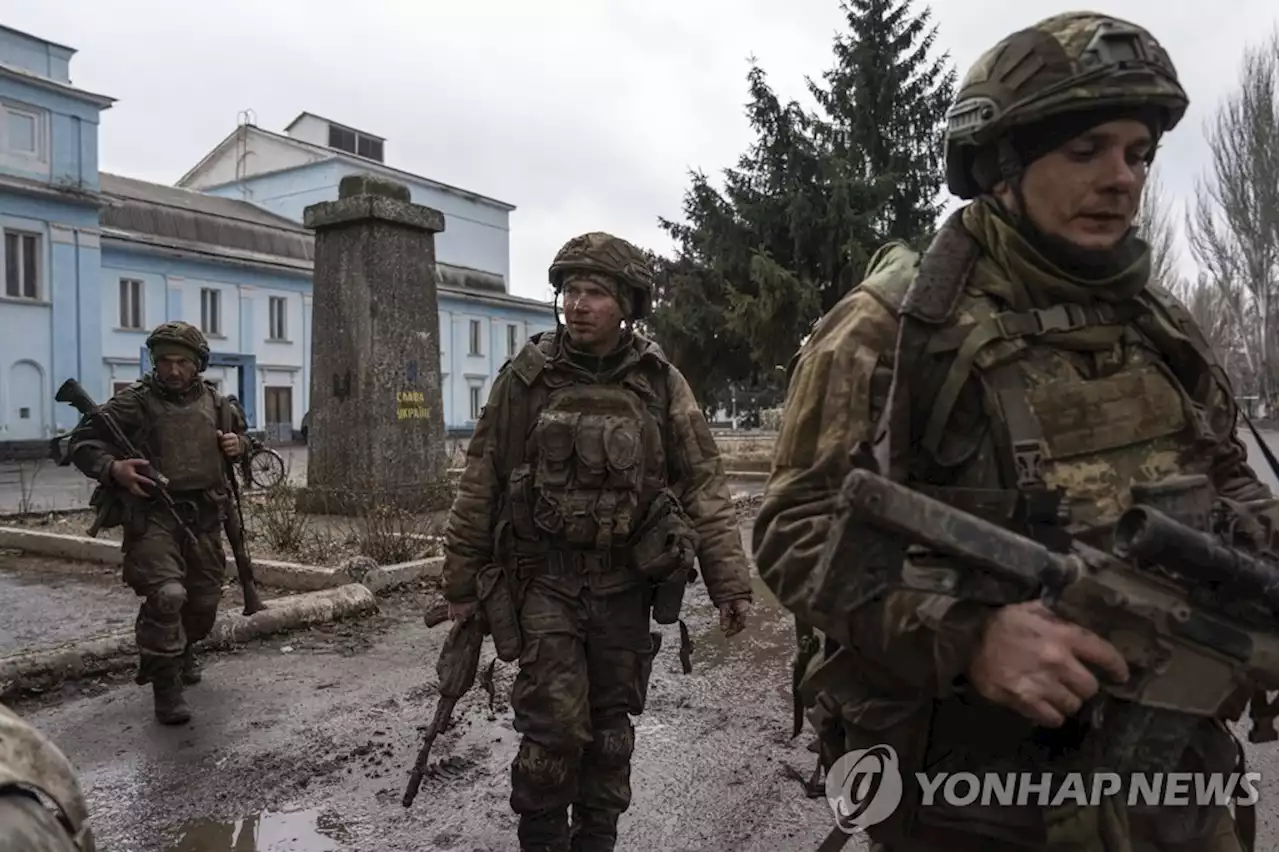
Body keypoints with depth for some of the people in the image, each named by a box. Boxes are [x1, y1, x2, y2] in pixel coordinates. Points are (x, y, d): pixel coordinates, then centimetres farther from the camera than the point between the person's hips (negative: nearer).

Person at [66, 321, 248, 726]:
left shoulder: (216, 402, 7)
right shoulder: (134, 401, -7)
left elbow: (241, 434, 25)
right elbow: (81, 442, -4)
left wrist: (239, 444, 1)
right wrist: (113, 468, -23)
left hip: (204, 516, 5)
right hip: (152, 514, -5)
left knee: (205, 598, 15)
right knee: (166, 595, -21)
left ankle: (184, 651, 46)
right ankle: (165, 683, -5)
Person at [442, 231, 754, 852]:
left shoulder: (662, 385, -3)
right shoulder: (524, 378, -5)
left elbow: (704, 487, -2)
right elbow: (480, 485, 1)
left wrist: (729, 582, -5)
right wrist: (461, 581, 4)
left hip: (626, 583, 2)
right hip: (544, 579, -1)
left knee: (611, 725, 14)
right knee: (556, 725, -4)